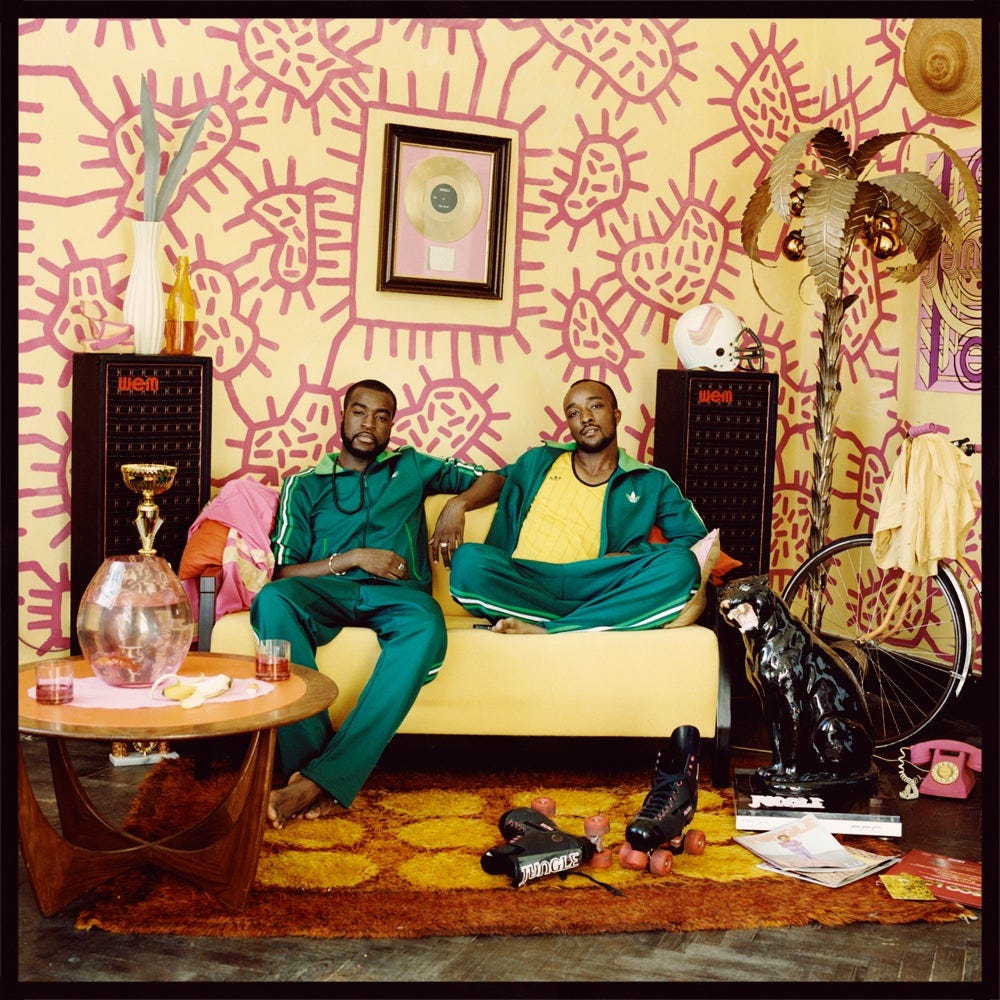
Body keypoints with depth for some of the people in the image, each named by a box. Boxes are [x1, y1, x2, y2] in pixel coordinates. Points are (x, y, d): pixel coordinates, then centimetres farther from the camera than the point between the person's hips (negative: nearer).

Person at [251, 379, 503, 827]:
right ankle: (308, 755, -37)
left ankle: (320, 779, -41)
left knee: (426, 626, -38)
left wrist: (457, 504, 4)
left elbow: (493, 480, 25)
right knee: (271, 601, -36)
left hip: (397, 594, 0)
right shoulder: (304, 484, 19)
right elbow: (283, 572, 9)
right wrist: (353, 558, -4)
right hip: (328, 590, 0)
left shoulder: (411, 467, 24)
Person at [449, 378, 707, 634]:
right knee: (468, 559, -32)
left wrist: (633, 556, -3)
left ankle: (544, 631, -30)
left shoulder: (651, 483, 18)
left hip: (596, 591, 0)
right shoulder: (538, 462, 23)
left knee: (680, 565, -26)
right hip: (526, 582, 0)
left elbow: (695, 537, 14)